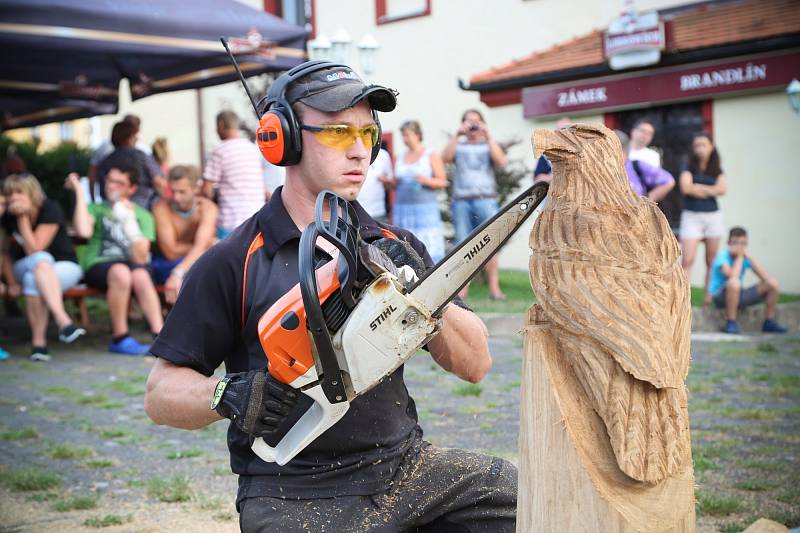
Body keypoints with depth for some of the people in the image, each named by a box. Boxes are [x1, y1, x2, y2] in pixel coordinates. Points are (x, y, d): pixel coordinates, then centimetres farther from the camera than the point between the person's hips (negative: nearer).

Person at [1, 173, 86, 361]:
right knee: (41, 261, -35)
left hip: (65, 266, -3)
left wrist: (23, 218, -24)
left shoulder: (50, 209, -17)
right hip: (24, 268, 3)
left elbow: (33, 248, -22)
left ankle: (38, 341, -36)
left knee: (32, 279, -36)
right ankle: (63, 320, -48)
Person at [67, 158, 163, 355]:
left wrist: (128, 221, -10)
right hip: (98, 265, -1)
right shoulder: (96, 208, 14)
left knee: (141, 275, -34)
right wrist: (80, 193, -4)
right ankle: (120, 337, -26)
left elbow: (140, 258, -1)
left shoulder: (143, 215, 14)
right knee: (121, 272, -35)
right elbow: (83, 231, -12)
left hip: (132, 265, 1)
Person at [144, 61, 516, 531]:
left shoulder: (395, 248, 7)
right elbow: (162, 392, -4)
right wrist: (231, 394, -25)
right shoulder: (235, 263, -6)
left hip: (406, 465, 5)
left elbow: (475, 364, 4)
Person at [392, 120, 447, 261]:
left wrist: (426, 180, -20)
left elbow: (442, 182, -2)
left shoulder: (431, 155, 2)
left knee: (429, 248, -8)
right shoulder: (400, 157, 14)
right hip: (403, 209, 4)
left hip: (425, 208, -4)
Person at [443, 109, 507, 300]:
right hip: (461, 200, 1)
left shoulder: (489, 145, 15)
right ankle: (462, 289, -1)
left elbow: (501, 161, -5)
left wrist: (488, 135, -5)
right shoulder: (458, 146, 17)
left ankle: (494, 288, -9)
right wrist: (457, 135, -7)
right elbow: (445, 158, -2)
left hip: (486, 199, -1)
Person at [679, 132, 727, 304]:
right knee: (688, 260, -13)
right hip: (691, 216, -3)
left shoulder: (717, 169, 10)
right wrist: (710, 189, -5)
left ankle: (708, 295, 12)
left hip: (713, 216, 3)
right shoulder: (689, 167, 2)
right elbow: (686, 188, -15)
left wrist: (698, 188, -8)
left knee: (712, 261, 5)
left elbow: (722, 189, -7)